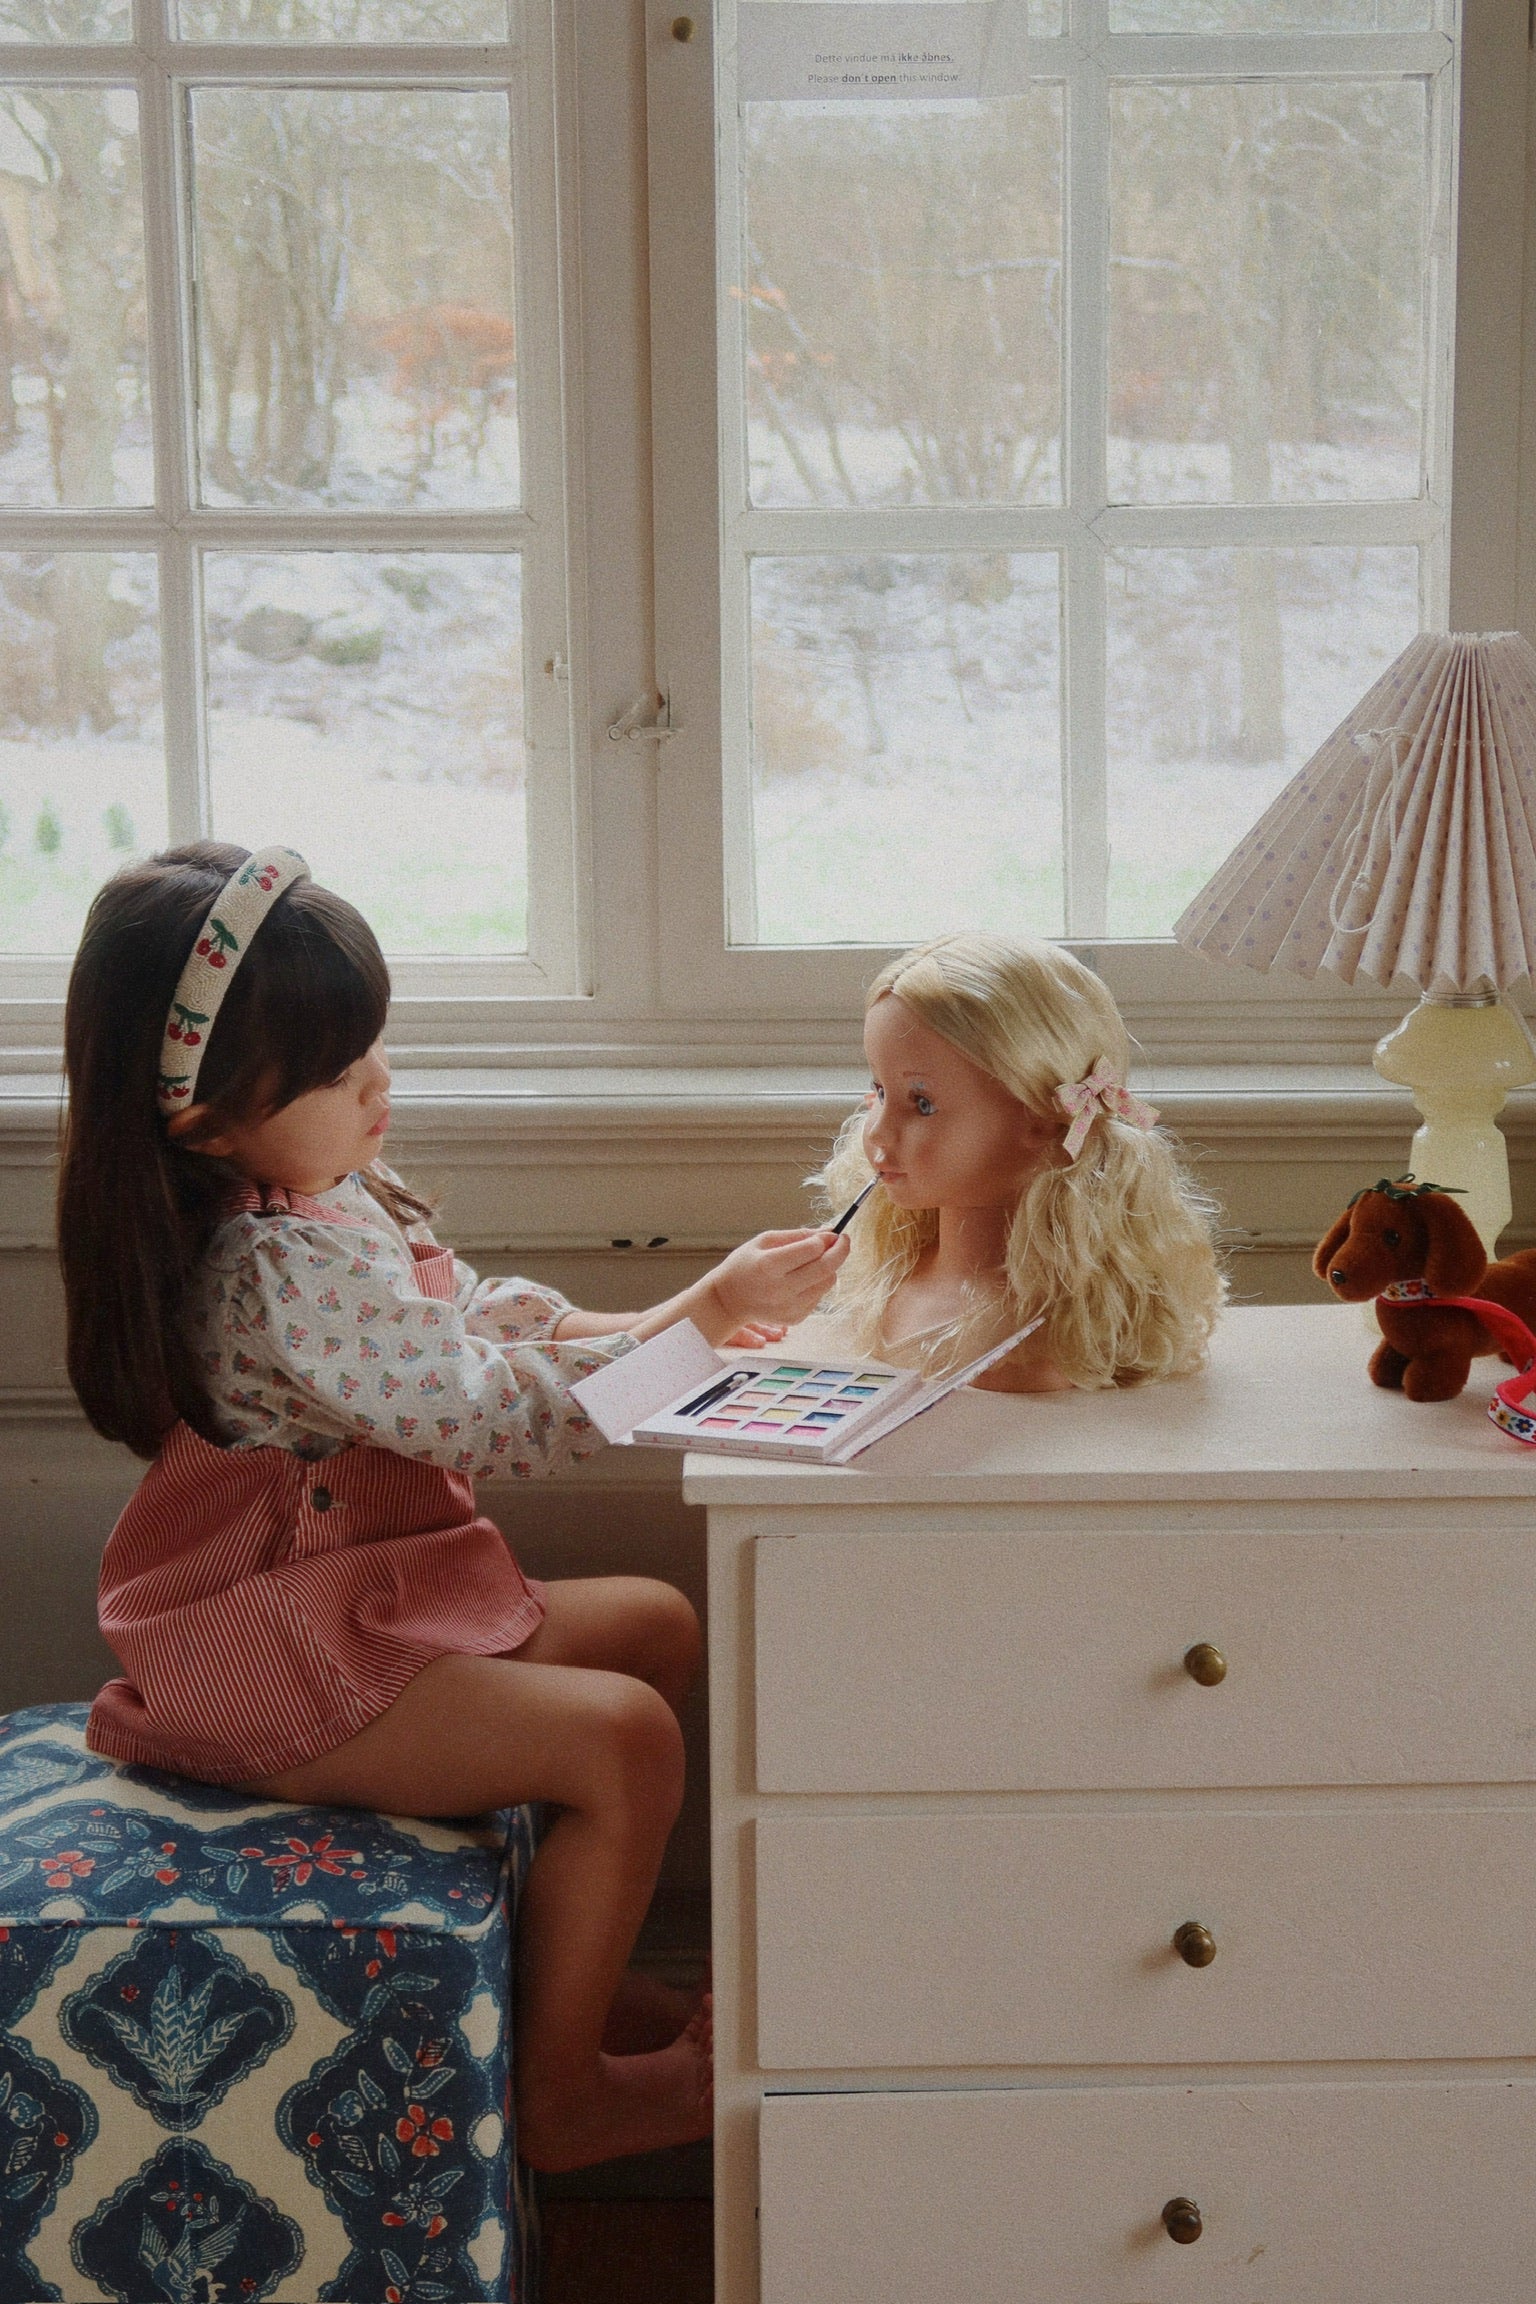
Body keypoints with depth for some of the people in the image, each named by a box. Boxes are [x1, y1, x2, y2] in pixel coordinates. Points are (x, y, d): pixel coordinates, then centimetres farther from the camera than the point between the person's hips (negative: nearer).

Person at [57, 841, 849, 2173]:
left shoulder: (336, 1199, 5)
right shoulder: (281, 1274, -28)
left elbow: (480, 1319, 15)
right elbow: (497, 1422, -26)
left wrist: (654, 1324, -2)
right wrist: (700, 1318, -22)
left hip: (375, 1600, 11)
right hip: (282, 1668, -11)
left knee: (657, 1624, 16)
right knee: (624, 1738, -20)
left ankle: (580, 1968, 23)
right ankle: (559, 2094, -3)